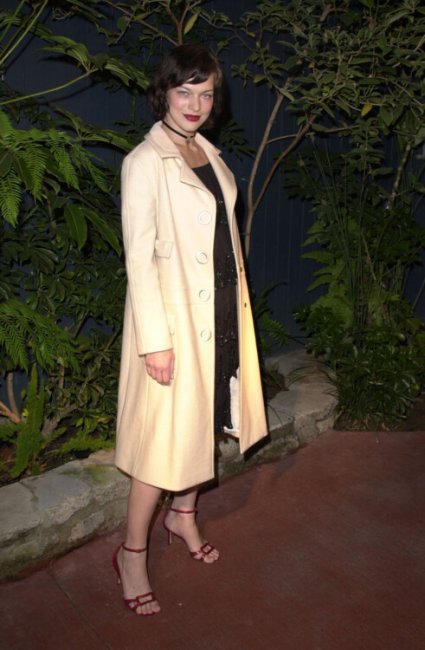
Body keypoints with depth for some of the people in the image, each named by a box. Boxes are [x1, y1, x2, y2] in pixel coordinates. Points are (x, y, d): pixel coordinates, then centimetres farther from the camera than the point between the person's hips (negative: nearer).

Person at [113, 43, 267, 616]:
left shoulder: (208, 152, 11)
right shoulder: (144, 162, -13)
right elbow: (139, 256, -17)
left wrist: (238, 300, 14)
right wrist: (155, 340, -20)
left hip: (222, 308, 8)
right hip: (176, 314, -7)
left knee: (205, 422, 17)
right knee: (165, 434, 0)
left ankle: (184, 514, 39)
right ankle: (132, 552, 19)